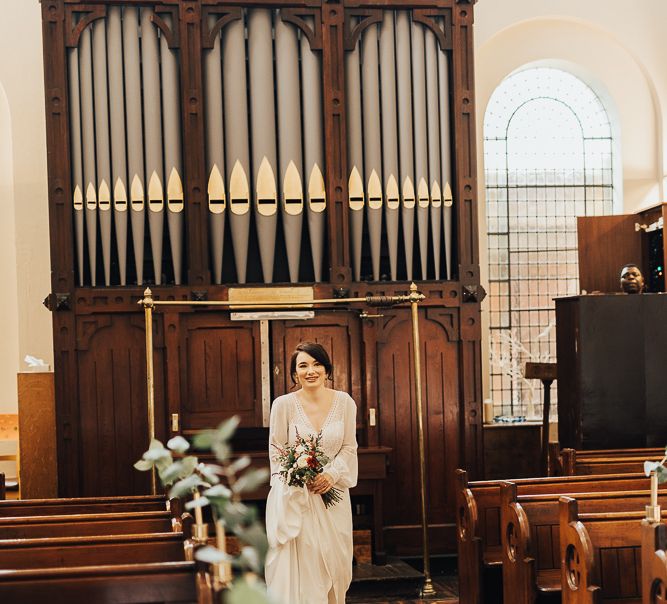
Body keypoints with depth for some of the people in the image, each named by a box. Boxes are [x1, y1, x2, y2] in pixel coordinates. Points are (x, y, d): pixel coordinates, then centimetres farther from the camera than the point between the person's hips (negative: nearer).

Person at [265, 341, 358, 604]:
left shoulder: (344, 402, 0)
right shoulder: (283, 404, -6)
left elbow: (349, 448, 3)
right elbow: (276, 450, -2)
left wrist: (332, 475, -12)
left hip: (333, 492, 2)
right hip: (295, 496, -2)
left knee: (333, 561, 6)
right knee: (299, 564, -5)